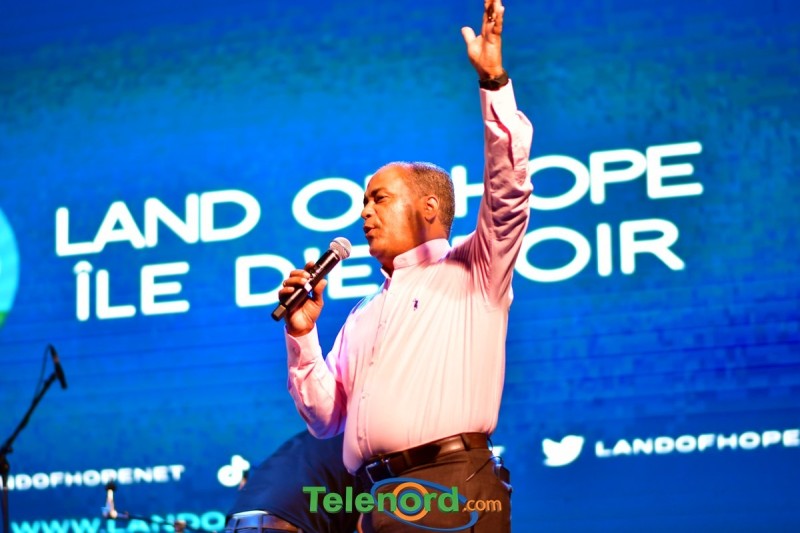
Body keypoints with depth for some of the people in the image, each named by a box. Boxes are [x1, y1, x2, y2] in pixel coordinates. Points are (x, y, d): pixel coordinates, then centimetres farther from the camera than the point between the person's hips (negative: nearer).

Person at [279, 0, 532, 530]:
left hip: (453, 489, -6)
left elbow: (508, 193, -3)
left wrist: (494, 82, -7)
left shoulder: (472, 273, 12)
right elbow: (325, 418, 23)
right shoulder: (362, 318, 27)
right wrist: (302, 336, 10)